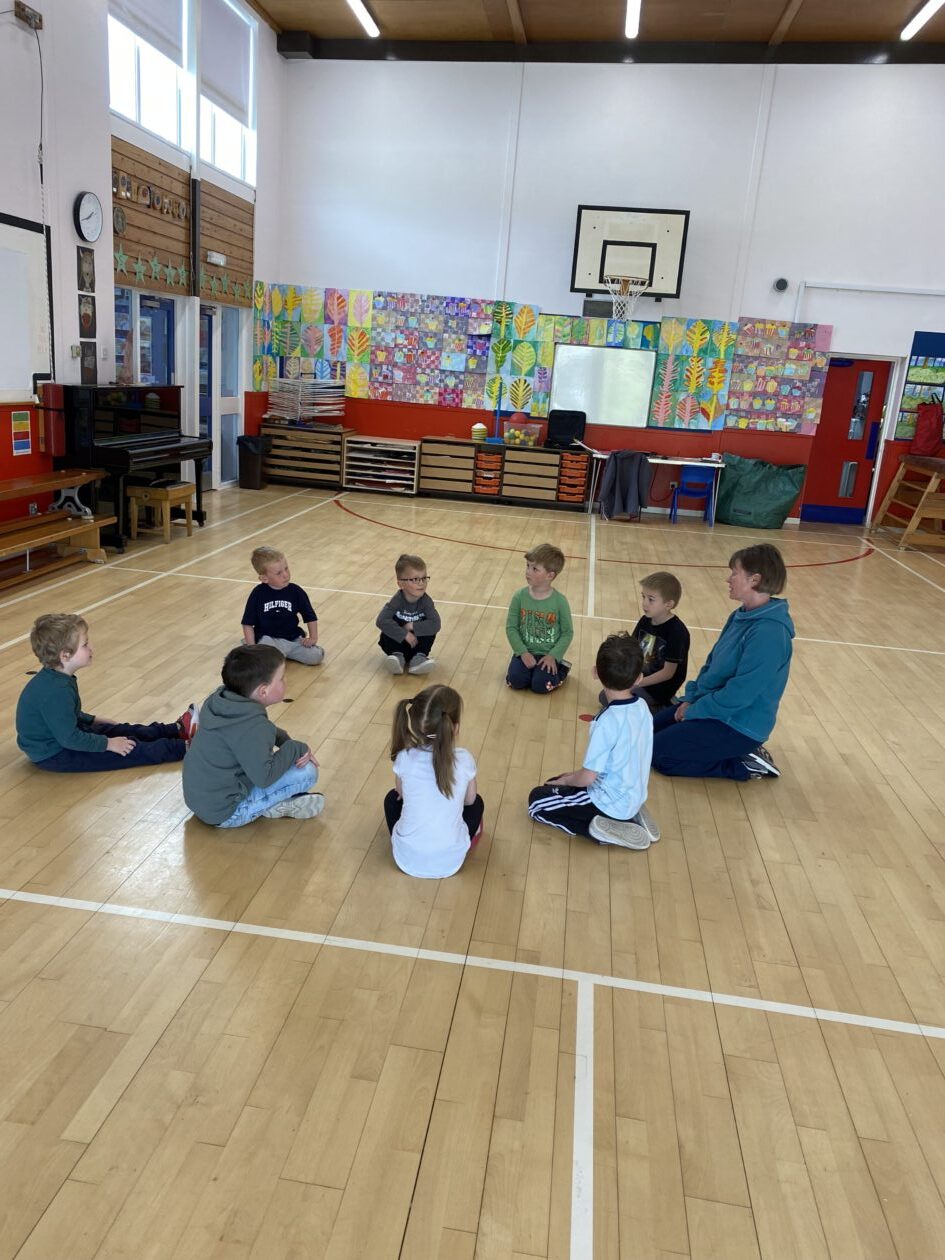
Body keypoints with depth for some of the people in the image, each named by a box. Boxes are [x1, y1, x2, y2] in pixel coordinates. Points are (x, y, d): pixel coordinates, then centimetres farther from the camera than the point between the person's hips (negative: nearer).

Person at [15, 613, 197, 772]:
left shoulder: (53, 679, -1)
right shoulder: (57, 692, -33)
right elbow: (70, 738, -29)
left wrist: (95, 720, 17)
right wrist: (108, 744, -19)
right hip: (53, 755, -10)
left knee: (128, 730, 11)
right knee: (132, 749, -9)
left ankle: (178, 729, 20)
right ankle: (185, 747, -2)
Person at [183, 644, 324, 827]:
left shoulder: (223, 699, -2)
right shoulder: (252, 727, -29)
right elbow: (264, 777, -30)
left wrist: (286, 742, 0)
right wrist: (295, 748, -16)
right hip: (224, 813, -9)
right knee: (307, 771, -13)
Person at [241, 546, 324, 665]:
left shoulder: (295, 591, -3)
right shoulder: (258, 594, -6)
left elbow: (310, 617, 9)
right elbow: (248, 623, -1)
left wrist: (313, 638, 0)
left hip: (293, 639, 3)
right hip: (268, 638, -3)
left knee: (316, 656, -17)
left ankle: (282, 653, 7)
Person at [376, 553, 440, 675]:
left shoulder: (426, 601, -16)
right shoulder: (398, 600, -20)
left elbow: (436, 624, -28)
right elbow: (381, 621, -32)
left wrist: (412, 626, -30)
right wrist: (405, 634, -34)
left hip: (418, 642, 1)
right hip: (399, 642, -1)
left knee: (430, 628, -23)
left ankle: (419, 657, -22)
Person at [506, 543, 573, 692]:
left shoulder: (559, 601, -12)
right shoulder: (519, 596, -7)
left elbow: (568, 633, -4)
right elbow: (511, 627, -3)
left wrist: (553, 656, -14)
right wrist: (523, 652, -13)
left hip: (548, 655, -2)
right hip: (525, 652, 2)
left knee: (540, 685, -19)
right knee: (516, 681, -20)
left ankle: (561, 667, 9)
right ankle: (526, 665, 11)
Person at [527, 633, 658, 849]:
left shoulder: (607, 722, -30)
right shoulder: (642, 707, -6)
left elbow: (589, 777, -24)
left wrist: (567, 780, -1)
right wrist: (573, 776, 12)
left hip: (611, 803, -7)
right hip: (633, 796, 7)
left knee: (537, 800, 7)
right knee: (554, 784, 24)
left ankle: (607, 830, -4)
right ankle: (631, 816, 12)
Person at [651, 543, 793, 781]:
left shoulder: (769, 632, -27)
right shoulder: (742, 615, 3)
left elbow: (739, 694, -28)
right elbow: (712, 662, 12)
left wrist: (694, 711, -16)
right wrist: (691, 698, 1)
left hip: (738, 725, -10)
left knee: (658, 753, -11)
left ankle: (746, 765, -1)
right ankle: (740, 752, 14)